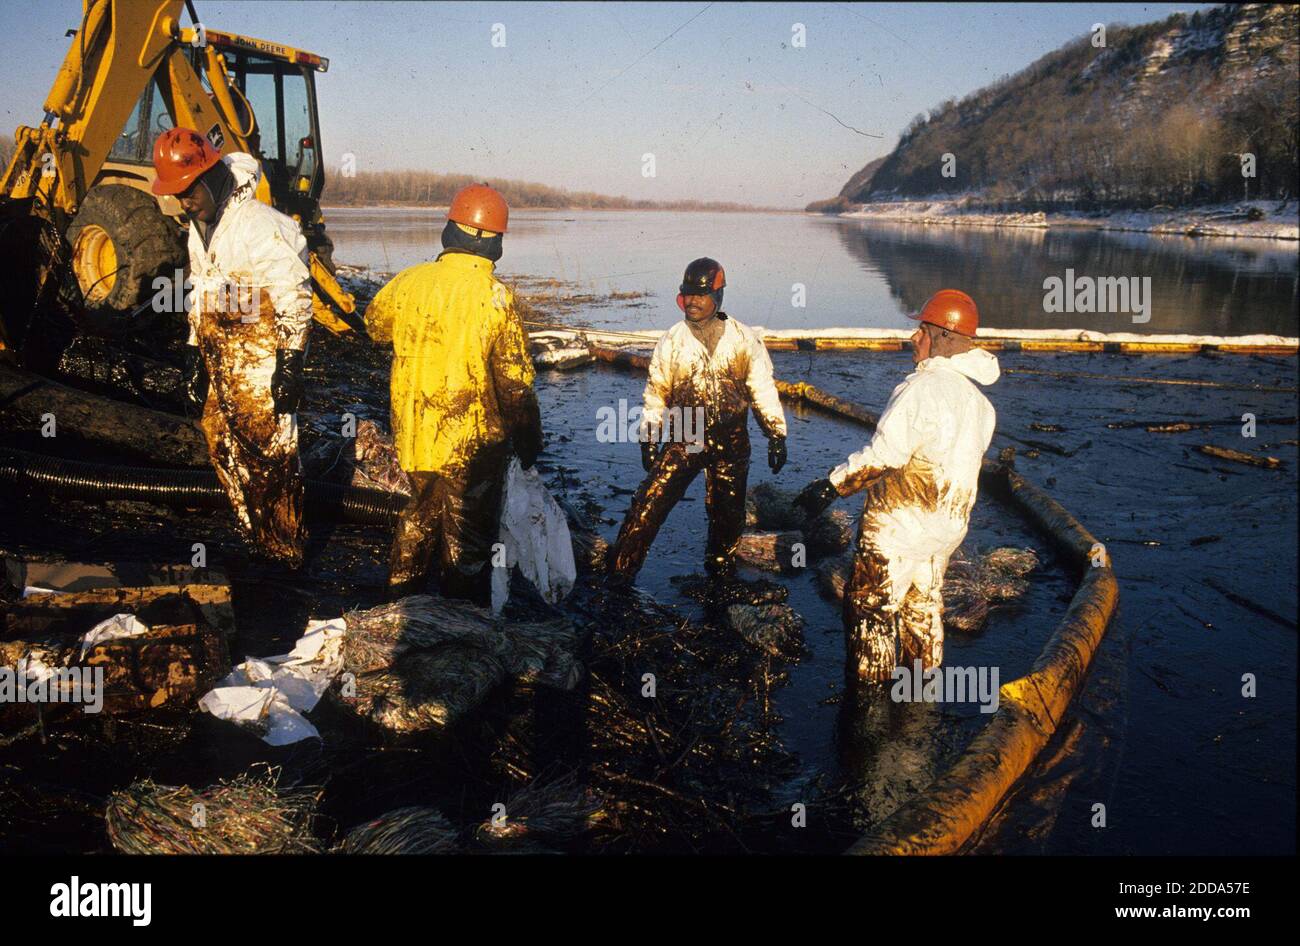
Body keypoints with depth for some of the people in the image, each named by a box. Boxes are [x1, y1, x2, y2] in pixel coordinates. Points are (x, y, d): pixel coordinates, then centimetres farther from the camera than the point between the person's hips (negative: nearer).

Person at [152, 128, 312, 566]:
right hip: (221, 363, 9)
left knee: (271, 456, -5)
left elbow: (295, 301, -17)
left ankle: (287, 555, 5)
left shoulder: (261, 226, -16)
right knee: (224, 447, 11)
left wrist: (290, 365, -18)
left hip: (263, 365, -9)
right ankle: (258, 542, 22)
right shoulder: (200, 230, 13)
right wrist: (194, 359, 20)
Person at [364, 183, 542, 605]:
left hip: (413, 437, 5)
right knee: (468, 536, 9)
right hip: (474, 444, -5)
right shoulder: (495, 296, -17)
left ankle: (400, 602, 41)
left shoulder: (409, 281, -4)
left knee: (420, 514, 27)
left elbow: (374, 322, 18)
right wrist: (529, 440, -3)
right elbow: (515, 381, -15)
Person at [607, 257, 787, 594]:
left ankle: (721, 572, 35)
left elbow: (763, 389, 2)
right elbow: (656, 392, 6)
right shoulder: (671, 341, -2)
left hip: (730, 442, 1)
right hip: (683, 438, 0)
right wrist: (649, 438, 5)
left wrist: (776, 435, 1)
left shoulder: (744, 340, -5)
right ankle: (619, 571, -2)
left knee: (726, 514, 12)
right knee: (650, 503, -11)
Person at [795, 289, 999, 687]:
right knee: (923, 606, 22)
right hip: (948, 525, 9)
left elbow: (883, 455, -27)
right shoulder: (977, 398, 6)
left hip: (900, 524, -9)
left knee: (871, 609, 4)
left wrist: (831, 486, -21)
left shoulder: (922, 388, -22)